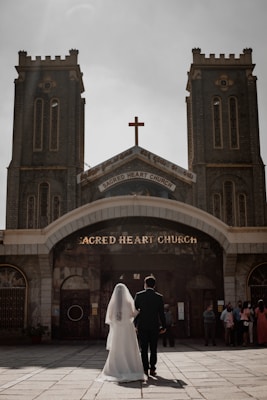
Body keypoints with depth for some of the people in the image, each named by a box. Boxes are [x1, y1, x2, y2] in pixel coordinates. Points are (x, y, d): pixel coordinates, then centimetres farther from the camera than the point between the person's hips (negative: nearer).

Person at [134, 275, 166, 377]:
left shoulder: (138, 295, -3)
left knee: (144, 349, 5)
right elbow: (161, 313, -1)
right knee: (153, 349, 8)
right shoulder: (159, 297, -2)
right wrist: (163, 326, 7)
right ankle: (152, 369, 7)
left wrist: (135, 325, 5)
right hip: (154, 326, 0)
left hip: (142, 326, 0)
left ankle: (145, 369, 4)